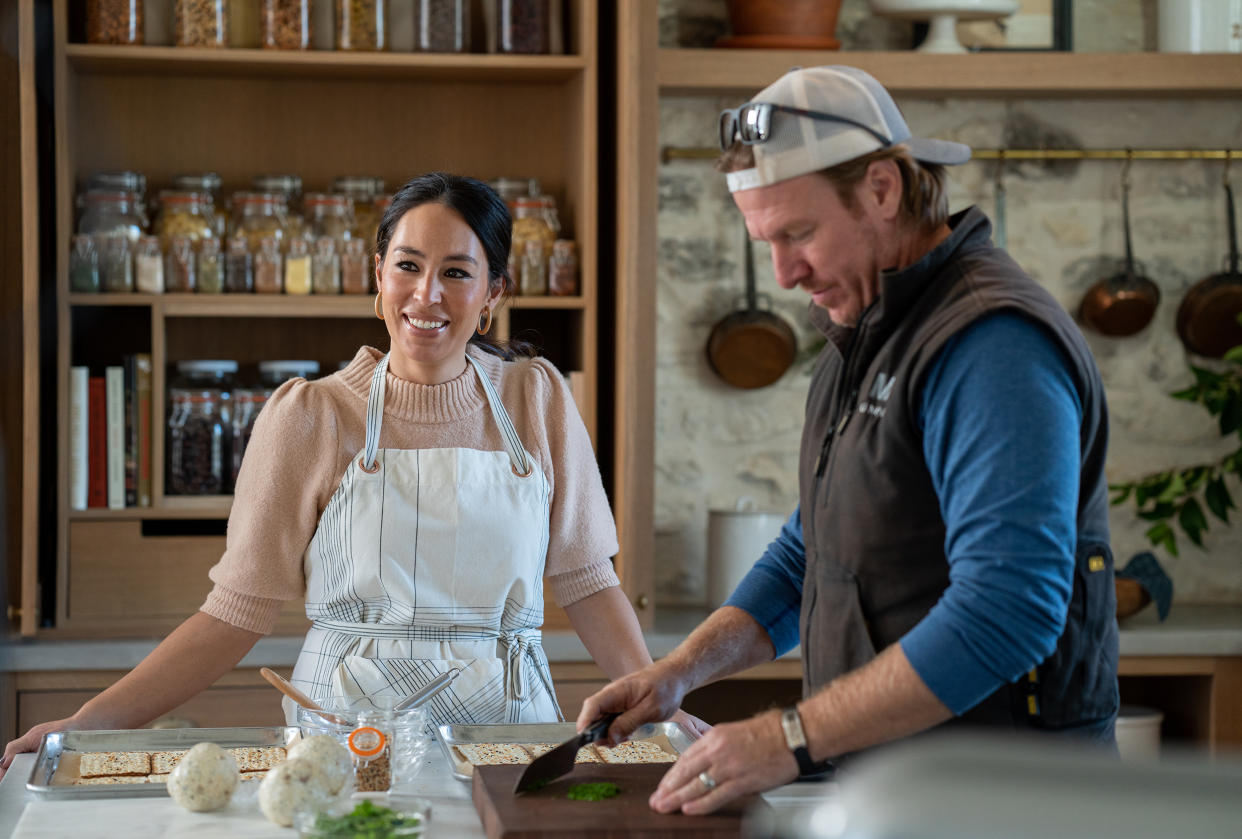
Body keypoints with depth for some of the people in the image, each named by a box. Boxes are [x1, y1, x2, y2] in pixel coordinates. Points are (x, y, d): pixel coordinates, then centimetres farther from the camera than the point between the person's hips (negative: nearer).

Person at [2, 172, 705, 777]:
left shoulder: (536, 399, 8)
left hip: (507, 726, 2)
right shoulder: (309, 417, 2)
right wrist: (88, 723, -8)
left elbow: (586, 580, 10)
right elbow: (238, 611, 0)